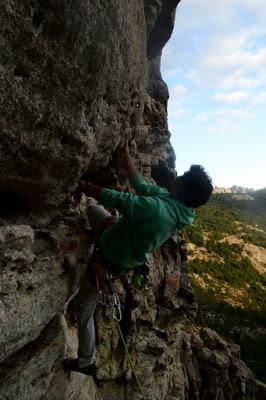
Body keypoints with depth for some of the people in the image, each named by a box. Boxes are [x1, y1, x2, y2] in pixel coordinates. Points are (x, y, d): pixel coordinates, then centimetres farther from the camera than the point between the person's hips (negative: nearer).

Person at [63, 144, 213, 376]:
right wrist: (125, 156, 6)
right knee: (93, 209, 19)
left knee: (84, 305, 16)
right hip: (132, 258, 8)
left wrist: (80, 184, -18)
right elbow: (141, 184, 1)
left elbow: (113, 199, -31)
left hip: (112, 258, -8)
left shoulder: (157, 208, -37)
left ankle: (86, 361, 34)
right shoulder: (178, 204, -10)